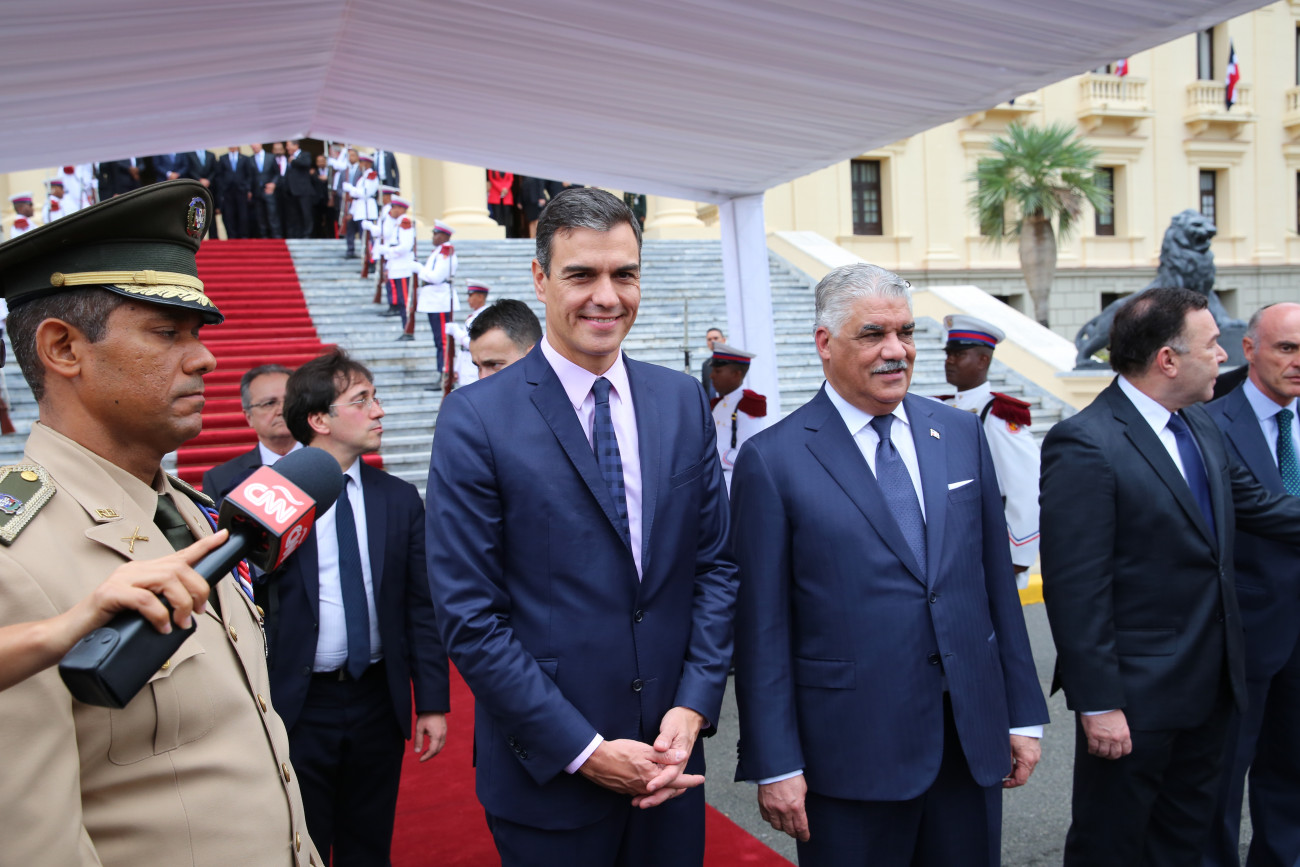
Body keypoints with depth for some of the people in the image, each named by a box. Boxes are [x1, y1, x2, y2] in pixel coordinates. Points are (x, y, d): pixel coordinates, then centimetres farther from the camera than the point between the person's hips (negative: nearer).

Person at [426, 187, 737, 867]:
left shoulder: (683, 401, 2)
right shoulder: (475, 419, -12)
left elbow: (714, 565, 5)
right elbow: (469, 616, -13)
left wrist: (693, 707, -6)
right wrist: (584, 750, -13)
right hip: (547, 774, -3)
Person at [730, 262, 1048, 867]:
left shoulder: (961, 434, 6)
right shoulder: (772, 460, -10)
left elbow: (997, 583, 9)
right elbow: (762, 628, -9)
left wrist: (1024, 715, 9)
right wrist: (774, 766, -9)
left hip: (974, 740, 5)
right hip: (852, 753, -4)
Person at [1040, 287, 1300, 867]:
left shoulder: (1198, 426, 6)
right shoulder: (1083, 444, -23)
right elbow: (1074, 589, -24)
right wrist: (1098, 704, -22)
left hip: (1210, 684, 9)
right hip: (1136, 694, -8)